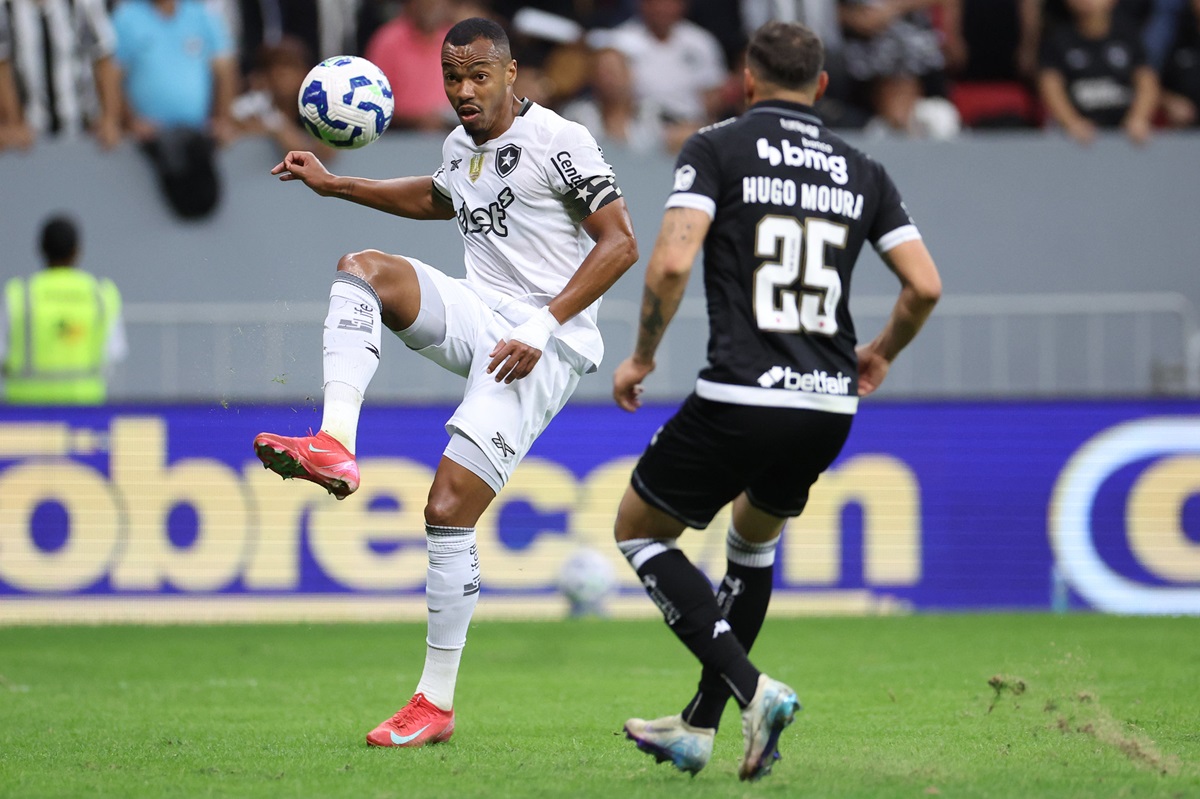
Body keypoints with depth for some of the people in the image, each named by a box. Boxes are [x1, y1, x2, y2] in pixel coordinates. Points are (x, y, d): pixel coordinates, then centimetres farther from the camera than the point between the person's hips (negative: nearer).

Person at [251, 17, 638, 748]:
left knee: (448, 511, -13)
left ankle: (437, 703, -3)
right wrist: (336, 185, 33)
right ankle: (335, 447, -30)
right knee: (361, 267, -16)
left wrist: (542, 326, -20)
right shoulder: (460, 146, 14)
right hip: (479, 315, 7)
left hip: (544, 347, -7)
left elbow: (620, 244, -13)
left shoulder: (558, 142, -10)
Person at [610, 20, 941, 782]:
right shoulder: (862, 170, 12)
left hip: (739, 399, -5)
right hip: (829, 407, 5)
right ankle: (699, 727, 31)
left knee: (638, 529, 16)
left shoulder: (716, 148, 0)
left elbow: (672, 261, -13)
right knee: (755, 540, 31)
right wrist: (881, 355, 26)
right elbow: (925, 285, 7)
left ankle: (752, 689, -2)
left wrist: (642, 357, 1)